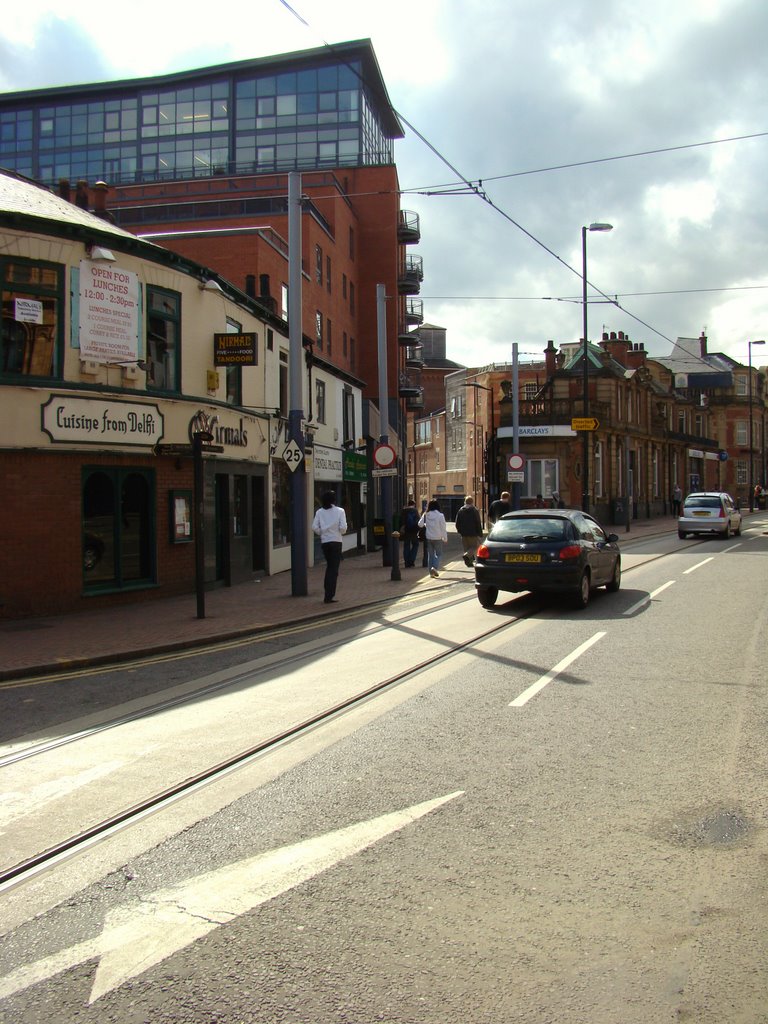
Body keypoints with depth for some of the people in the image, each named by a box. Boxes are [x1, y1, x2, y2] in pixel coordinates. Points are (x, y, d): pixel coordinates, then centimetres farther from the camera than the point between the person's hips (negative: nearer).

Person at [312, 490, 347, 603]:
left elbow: (315, 527, -6)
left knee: (329, 567, 19)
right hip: (336, 542, -3)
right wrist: (341, 532, 8)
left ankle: (329, 594, 20)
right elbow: (343, 527, -14)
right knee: (334, 569, 1)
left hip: (324, 542, 3)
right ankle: (329, 596, -3)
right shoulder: (339, 511, -6)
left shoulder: (319, 512, 1)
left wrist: (321, 533, 11)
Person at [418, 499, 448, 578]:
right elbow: (443, 527, -7)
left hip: (429, 538, 3)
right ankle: (435, 567, -14)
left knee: (430, 554, 12)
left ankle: (431, 572, 12)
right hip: (438, 538, -3)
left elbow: (420, 524, -1)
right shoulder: (440, 515, -11)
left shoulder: (426, 515, -4)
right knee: (438, 554, 8)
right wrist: (445, 538, 2)